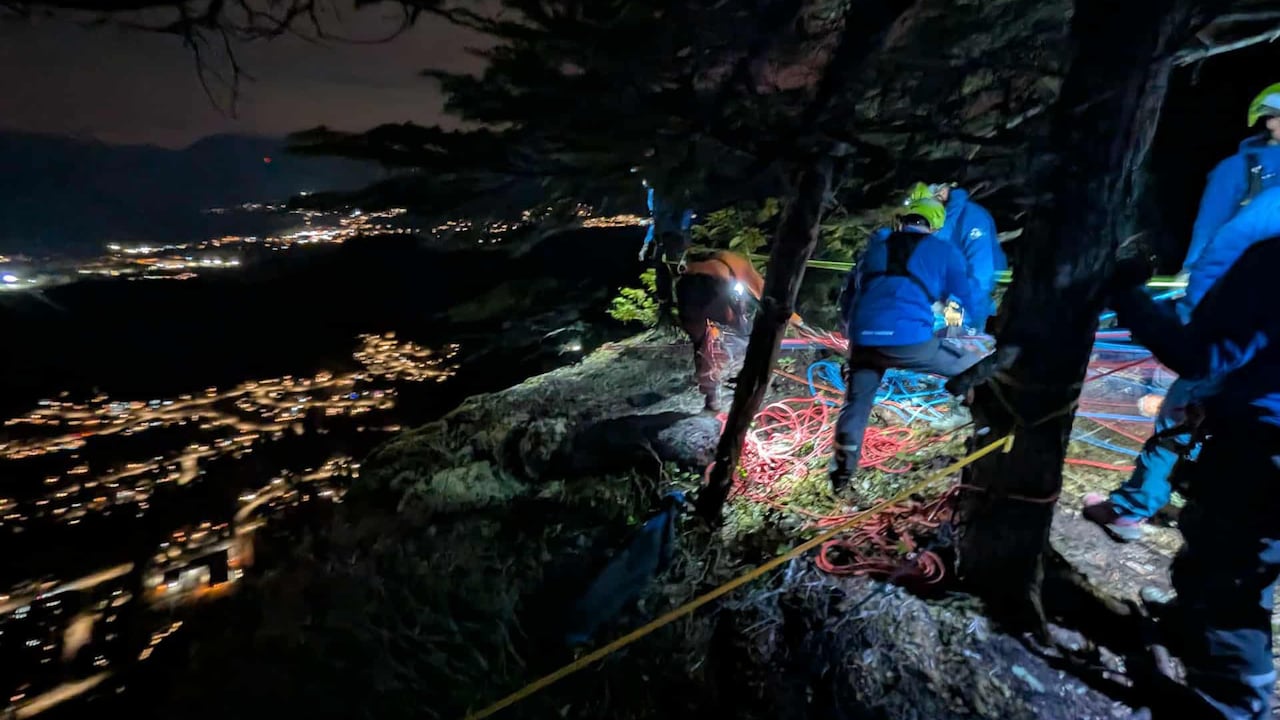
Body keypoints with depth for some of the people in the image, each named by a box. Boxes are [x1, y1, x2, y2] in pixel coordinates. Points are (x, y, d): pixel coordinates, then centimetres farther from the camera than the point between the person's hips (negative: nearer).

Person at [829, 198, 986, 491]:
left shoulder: (874, 247, 23)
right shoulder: (943, 250, 14)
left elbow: (847, 297, 28)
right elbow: (970, 297, 18)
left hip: (864, 341, 3)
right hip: (910, 340, -3)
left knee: (856, 402, 21)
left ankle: (842, 471, 26)